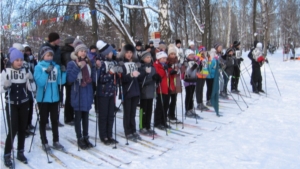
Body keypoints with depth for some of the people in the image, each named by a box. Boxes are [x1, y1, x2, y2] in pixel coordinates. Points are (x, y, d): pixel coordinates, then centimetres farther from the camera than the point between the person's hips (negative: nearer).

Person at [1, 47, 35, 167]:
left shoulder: (25, 71, 0)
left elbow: (32, 89, -2)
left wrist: (30, 80, -19)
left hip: (23, 103, 3)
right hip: (11, 104, -3)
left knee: (22, 129, 7)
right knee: (13, 130, -8)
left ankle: (20, 152, 21)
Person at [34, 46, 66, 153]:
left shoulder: (56, 66, 3)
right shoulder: (38, 67, -8)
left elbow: (61, 81, 1)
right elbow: (40, 82, -18)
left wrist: (63, 72, -14)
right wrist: (46, 72, -28)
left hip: (54, 97, 4)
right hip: (43, 98, -4)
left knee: (55, 120, 13)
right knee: (43, 120, 6)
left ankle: (56, 141, 25)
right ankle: (44, 143, 15)